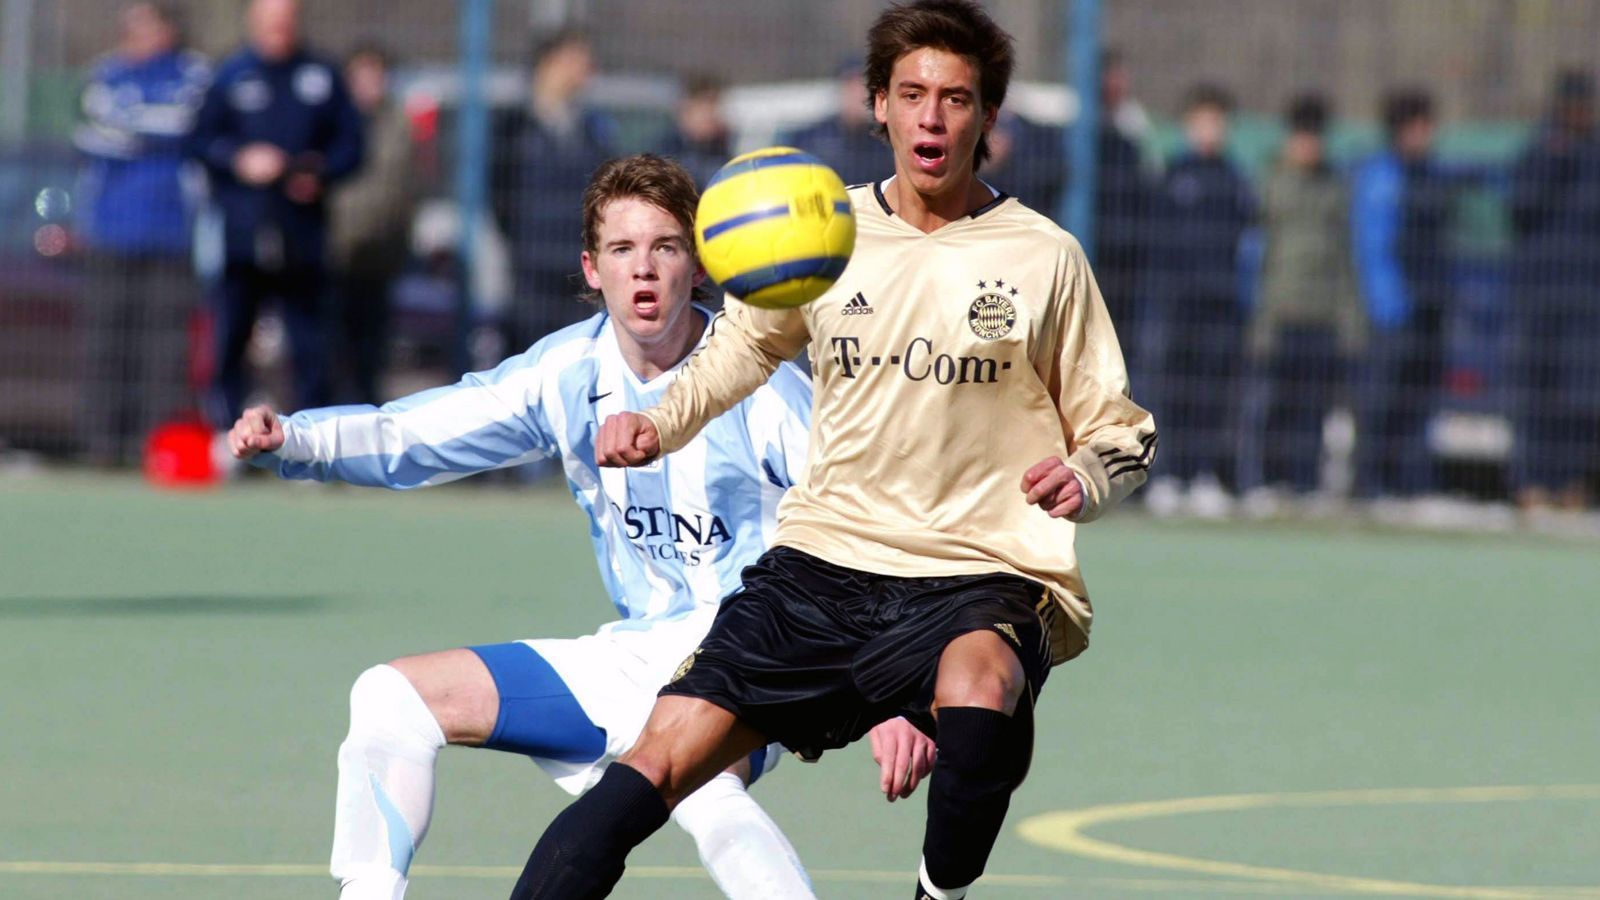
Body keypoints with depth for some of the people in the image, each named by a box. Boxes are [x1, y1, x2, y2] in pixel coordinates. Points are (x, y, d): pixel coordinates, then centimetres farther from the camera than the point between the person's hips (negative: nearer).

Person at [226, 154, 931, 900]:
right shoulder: (568, 372, 2)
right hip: (631, 662, 7)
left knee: (699, 785, -41)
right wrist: (290, 439, -11)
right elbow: (412, 436, 8)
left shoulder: (759, 388, -14)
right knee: (392, 699, 1)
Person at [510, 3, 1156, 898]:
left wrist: (1082, 478, -13)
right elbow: (747, 346, 27)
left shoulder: (1044, 259, 2)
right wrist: (659, 424, 8)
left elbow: (1120, 433, 10)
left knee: (976, 691, -38)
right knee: (654, 766, -13)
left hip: (981, 579, -3)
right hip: (823, 564, 3)